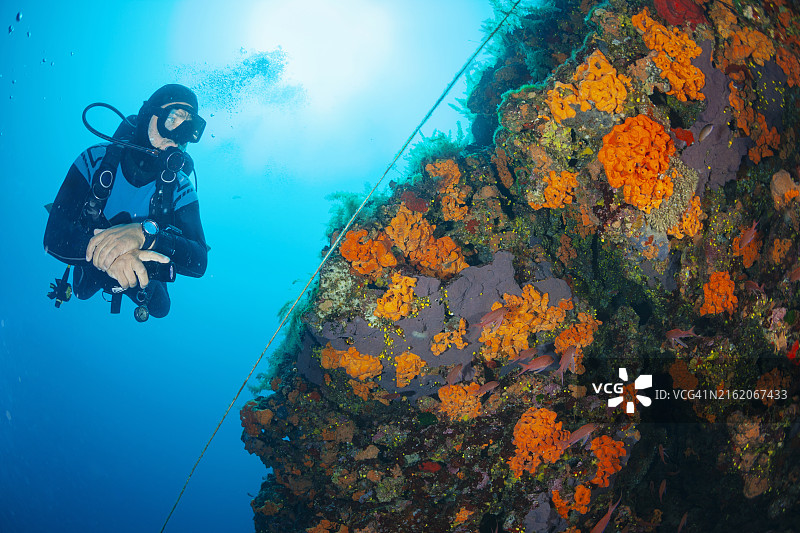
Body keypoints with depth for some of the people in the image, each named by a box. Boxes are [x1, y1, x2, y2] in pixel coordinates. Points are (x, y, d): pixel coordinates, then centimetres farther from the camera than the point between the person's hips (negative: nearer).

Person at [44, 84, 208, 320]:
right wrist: (105, 252, -59)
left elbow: (199, 261, -40)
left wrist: (145, 233, -58)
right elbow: (54, 236, -37)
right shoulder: (97, 159, -29)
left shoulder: (180, 188, -27)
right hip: (92, 272, 0)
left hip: (142, 277, 0)